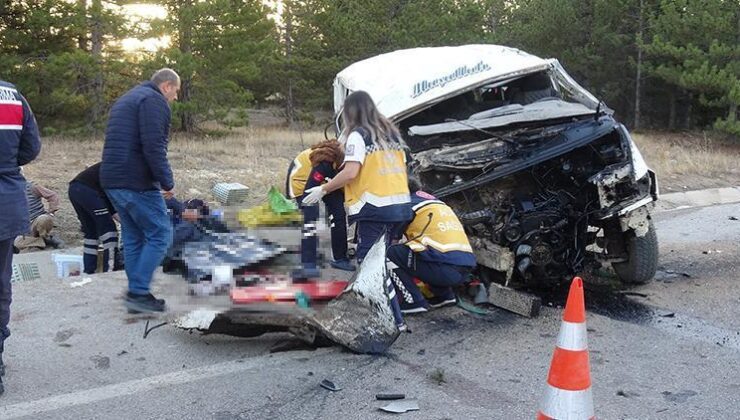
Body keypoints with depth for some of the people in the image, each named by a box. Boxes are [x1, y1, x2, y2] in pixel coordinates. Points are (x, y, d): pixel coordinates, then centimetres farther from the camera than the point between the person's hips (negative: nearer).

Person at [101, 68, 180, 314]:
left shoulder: (125, 100, 24)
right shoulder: (154, 101, -8)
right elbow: (153, 147, -20)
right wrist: (167, 182, -14)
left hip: (111, 181, 10)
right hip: (137, 182, -10)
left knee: (133, 237, 14)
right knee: (160, 235, -4)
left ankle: (136, 295, 16)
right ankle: (139, 292, -7)